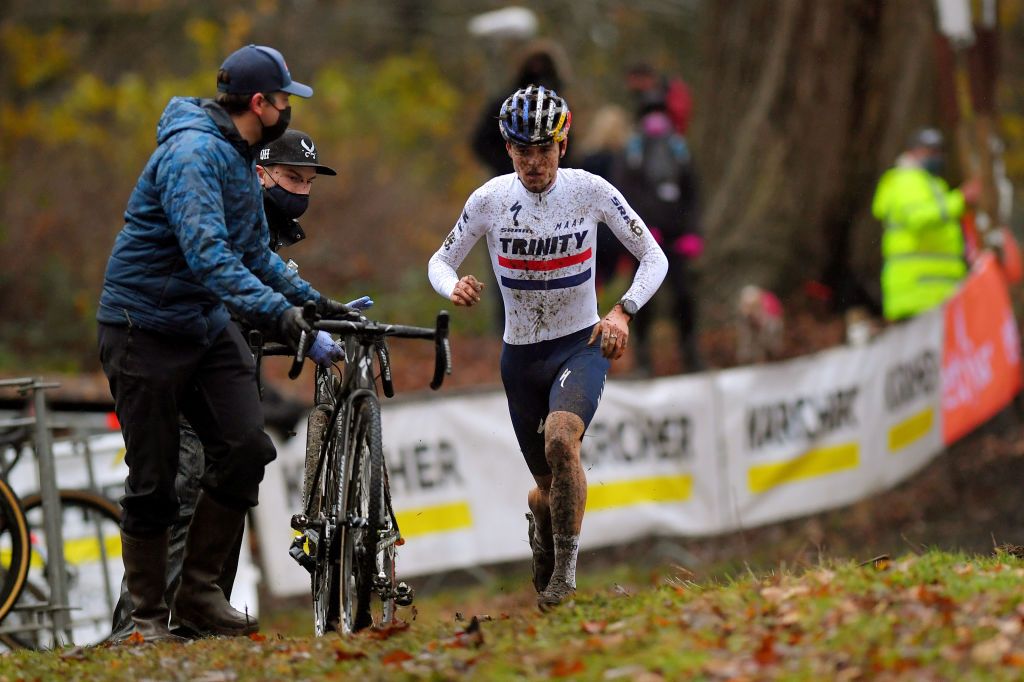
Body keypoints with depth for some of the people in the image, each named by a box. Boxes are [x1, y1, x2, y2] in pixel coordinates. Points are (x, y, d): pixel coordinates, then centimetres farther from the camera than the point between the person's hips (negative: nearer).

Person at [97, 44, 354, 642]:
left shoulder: (240, 159, 11)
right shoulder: (193, 153, -21)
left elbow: (255, 253, 23)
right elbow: (207, 254, -34)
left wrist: (313, 299, 11)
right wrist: (276, 311, -42)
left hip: (207, 324, 8)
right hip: (146, 329, -8)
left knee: (246, 448, -9)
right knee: (153, 480, -2)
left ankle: (200, 592, 1)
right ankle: (149, 616, 10)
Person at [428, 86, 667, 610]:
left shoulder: (590, 191, -12)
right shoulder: (489, 200, -10)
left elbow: (654, 258, -6)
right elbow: (441, 261, 3)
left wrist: (624, 311, -22)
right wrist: (453, 287, -21)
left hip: (581, 345, -2)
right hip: (521, 354, 2)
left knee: (561, 441, -31)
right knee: (550, 487, 7)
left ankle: (566, 565, -16)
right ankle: (540, 521, 45)